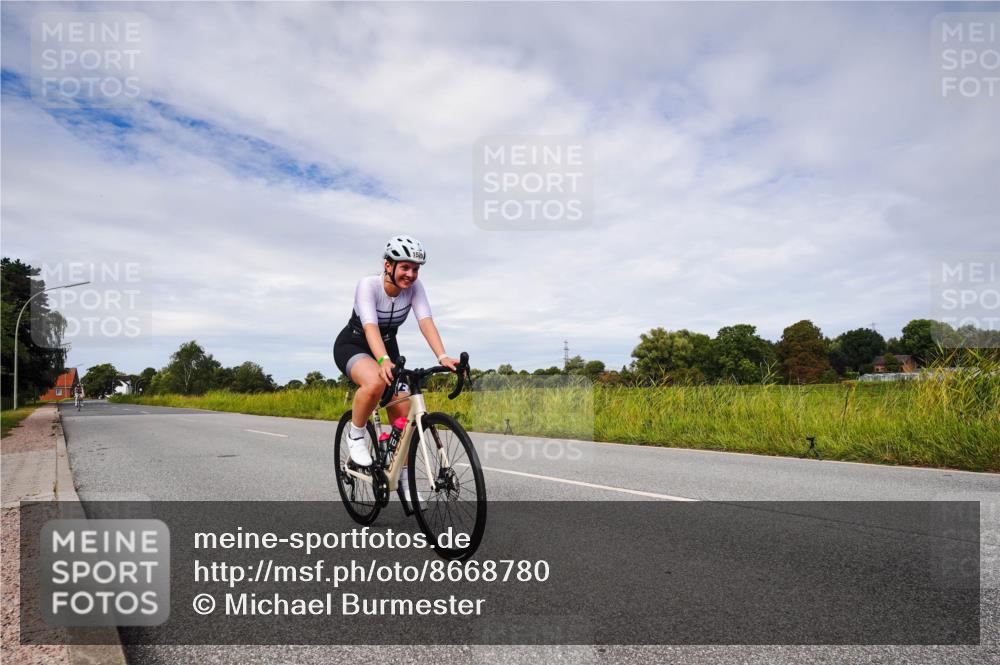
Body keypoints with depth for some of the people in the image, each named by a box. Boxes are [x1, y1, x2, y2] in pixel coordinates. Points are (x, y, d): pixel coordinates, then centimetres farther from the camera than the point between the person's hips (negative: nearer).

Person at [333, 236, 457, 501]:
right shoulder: (368, 285, -28)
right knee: (376, 383, -39)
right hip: (352, 346, -4)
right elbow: (370, 326, -42)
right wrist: (383, 361, -60)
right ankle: (355, 436, -11)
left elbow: (426, 321, -28)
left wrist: (443, 357, -45)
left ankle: (403, 479, 11)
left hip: (387, 348, 5)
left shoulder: (414, 287, -16)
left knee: (403, 414, -7)